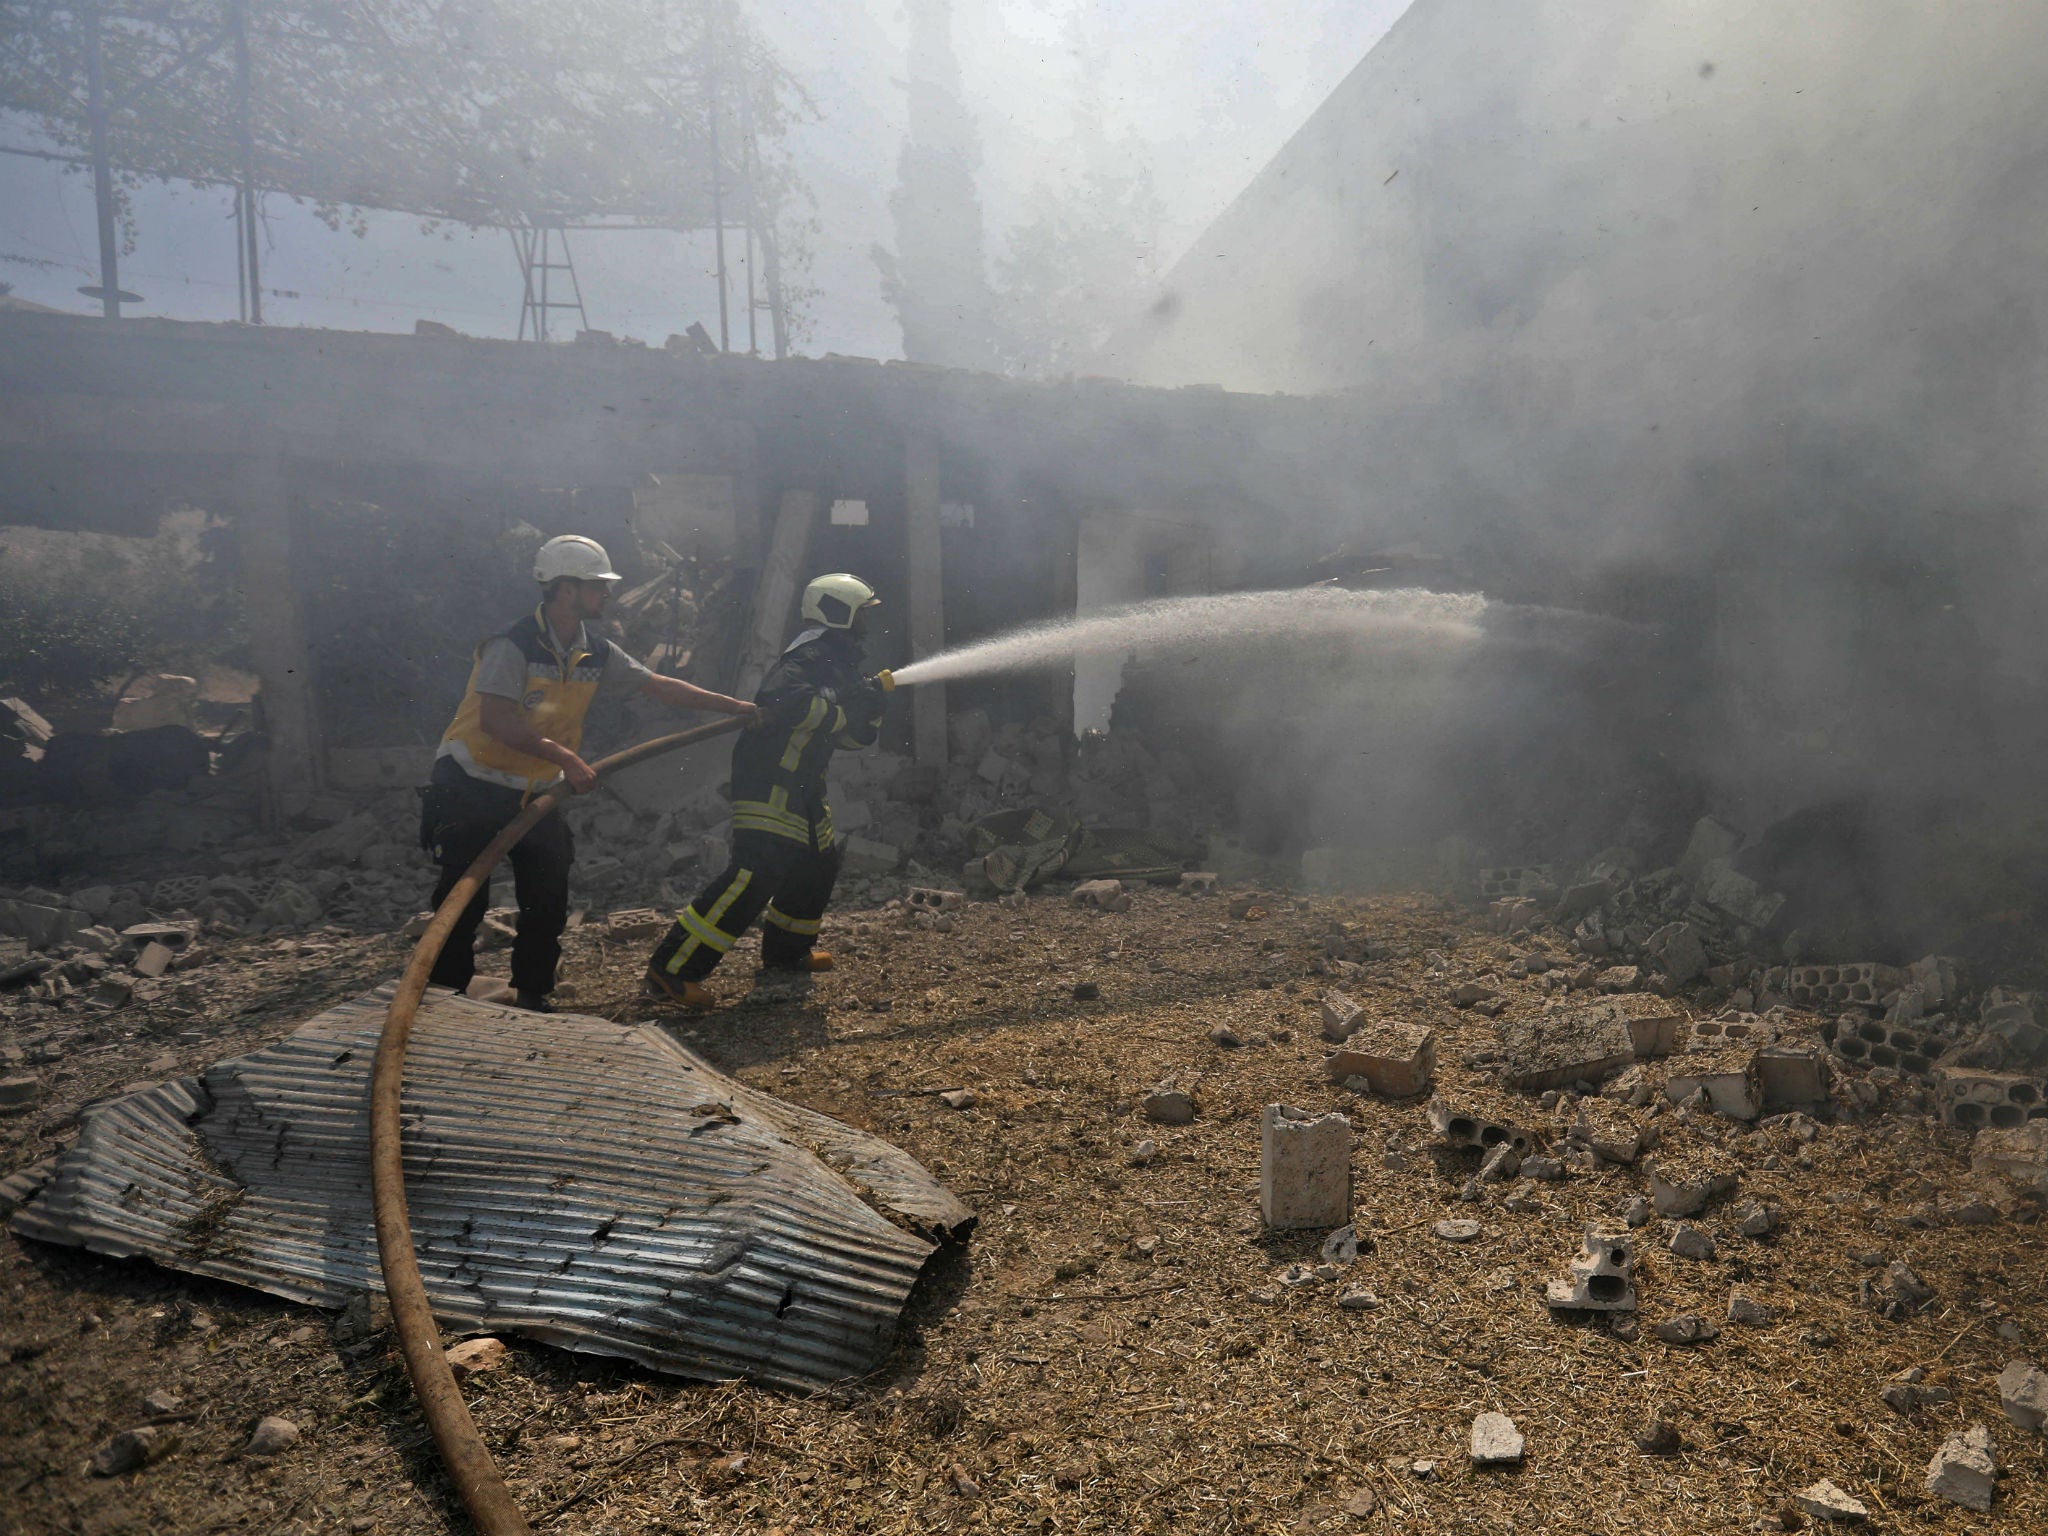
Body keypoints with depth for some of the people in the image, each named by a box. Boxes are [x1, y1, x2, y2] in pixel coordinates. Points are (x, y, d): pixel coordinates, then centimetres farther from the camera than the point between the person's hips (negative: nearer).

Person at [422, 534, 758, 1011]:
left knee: (549, 900, 4)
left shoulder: (595, 654, 2)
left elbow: (660, 686, 5)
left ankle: (532, 997, 19)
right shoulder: (513, 645, -20)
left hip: (536, 790, 6)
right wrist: (566, 758, -33)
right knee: (465, 898, -2)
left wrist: (732, 706, 2)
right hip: (474, 787, -6)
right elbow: (496, 721, -29)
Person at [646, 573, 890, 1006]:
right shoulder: (812, 654, -13)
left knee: (819, 863, 19)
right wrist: (839, 710, -22)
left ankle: (786, 950, 37)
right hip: (770, 784, -11)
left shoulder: (838, 661, 19)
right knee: (758, 870, -18)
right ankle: (672, 968, -16)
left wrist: (873, 698, -2)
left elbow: (856, 738, 16)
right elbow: (779, 699, -33)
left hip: (799, 787, 11)